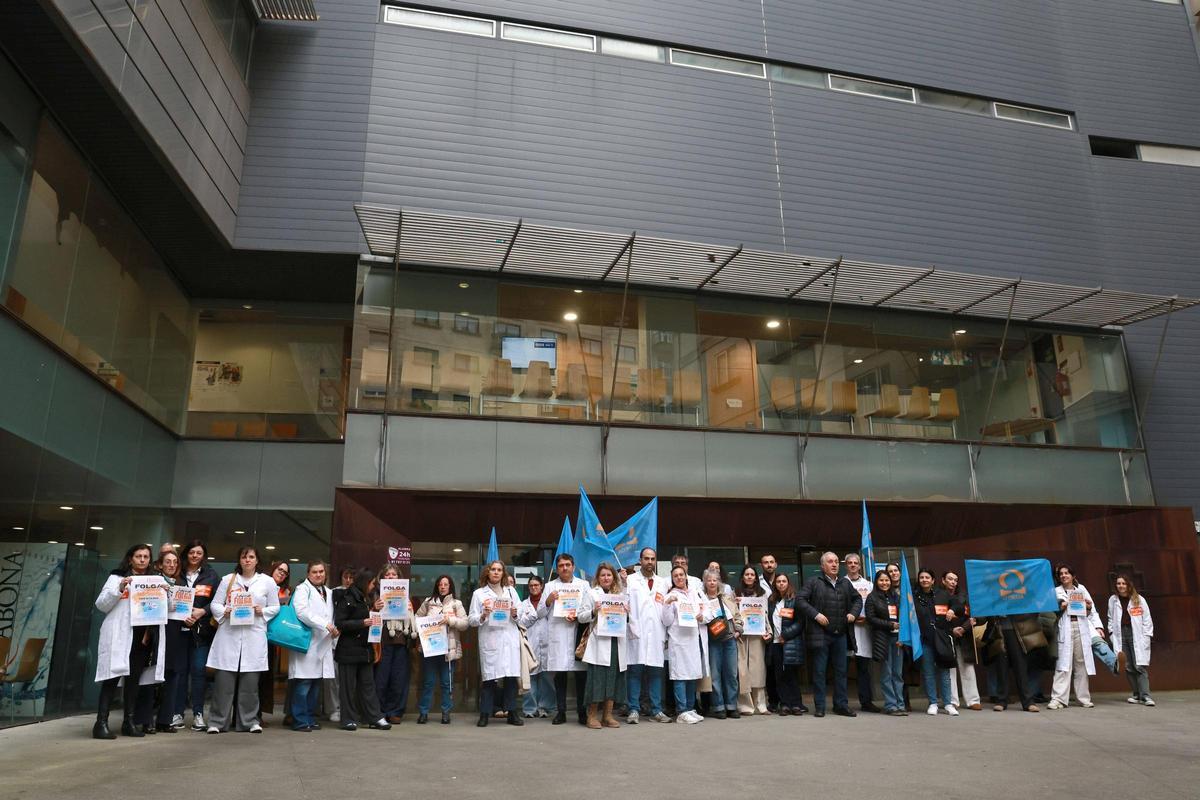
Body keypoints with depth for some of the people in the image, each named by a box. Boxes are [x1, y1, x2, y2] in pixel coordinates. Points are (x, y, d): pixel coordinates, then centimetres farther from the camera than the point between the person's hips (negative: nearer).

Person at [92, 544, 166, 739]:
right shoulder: (117, 578, 3)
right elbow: (101, 605, -3)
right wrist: (119, 589, -17)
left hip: (143, 636, 5)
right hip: (120, 636, -4)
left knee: (135, 678, 8)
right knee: (113, 677, -7)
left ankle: (129, 722, 14)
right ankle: (101, 723, -5)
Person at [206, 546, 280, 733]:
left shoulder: (267, 581, 9)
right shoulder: (228, 579, 11)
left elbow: (275, 607, 11)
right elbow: (215, 603, 9)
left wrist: (262, 611, -8)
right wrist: (224, 612, -11)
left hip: (254, 636, 0)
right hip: (229, 635, 0)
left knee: (250, 682, 2)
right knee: (223, 681, -2)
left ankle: (249, 721, 11)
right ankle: (217, 721, 7)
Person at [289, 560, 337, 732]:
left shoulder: (328, 592, 22)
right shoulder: (302, 589, 1)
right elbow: (302, 611, -14)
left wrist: (334, 631, 6)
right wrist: (326, 625, -19)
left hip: (323, 645, 7)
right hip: (307, 643, -6)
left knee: (316, 685, 8)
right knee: (303, 684, -7)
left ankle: (310, 718, 15)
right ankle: (300, 721, -2)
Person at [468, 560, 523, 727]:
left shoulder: (511, 591, 15)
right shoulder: (479, 593, 7)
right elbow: (471, 620, 4)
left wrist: (515, 615, -5)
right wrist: (483, 616, -14)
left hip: (510, 639, 2)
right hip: (489, 640, -2)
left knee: (511, 677, 0)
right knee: (489, 678, -4)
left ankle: (512, 713, 9)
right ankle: (484, 714, 5)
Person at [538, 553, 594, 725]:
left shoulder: (583, 585, 13)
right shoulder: (550, 586, 13)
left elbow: (589, 610, 7)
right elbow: (540, 614, 11)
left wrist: (578, 616, -11)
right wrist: (548, 601, -7)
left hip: (577, 632, 0)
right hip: (557, 633, 1)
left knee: (581, 673, -2)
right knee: (559, 673, 3)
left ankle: (582, 711, 7)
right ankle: (561, 711, 11)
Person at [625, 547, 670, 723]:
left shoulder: (662, 583, 16)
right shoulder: (630, 580, 6)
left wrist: (666, 636, 10)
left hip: (656, 635, 3)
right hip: (637, 634, -3)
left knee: (656, 672, 4)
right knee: (635, 671, -2)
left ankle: (656, 710, 12)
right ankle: (634, 710, 4)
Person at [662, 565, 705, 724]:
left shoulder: (694, 593, 15)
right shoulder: (671, 596, -1)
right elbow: (666, 622, -6)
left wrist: (701, 617, 4)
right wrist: (667, 604, -17)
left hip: (694, 638, 6)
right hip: (678, 640, -5)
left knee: (693, 674, 8)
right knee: (680, 675, -7)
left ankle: (690, 709, 16)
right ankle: (682, 712, -4)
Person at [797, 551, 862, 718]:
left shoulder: (845, 583, 13)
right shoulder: (813, 582, -3)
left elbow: (857, 599, 26)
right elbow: (800, 599, -9)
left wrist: (853, 613, 8)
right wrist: (815, 614, -15)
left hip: (840, 634, 5)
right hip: (821, 634, -5)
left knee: (841, 671, 10)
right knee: (819, 671, 0)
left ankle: (841, 705, 19)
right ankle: (819, 707, 8)